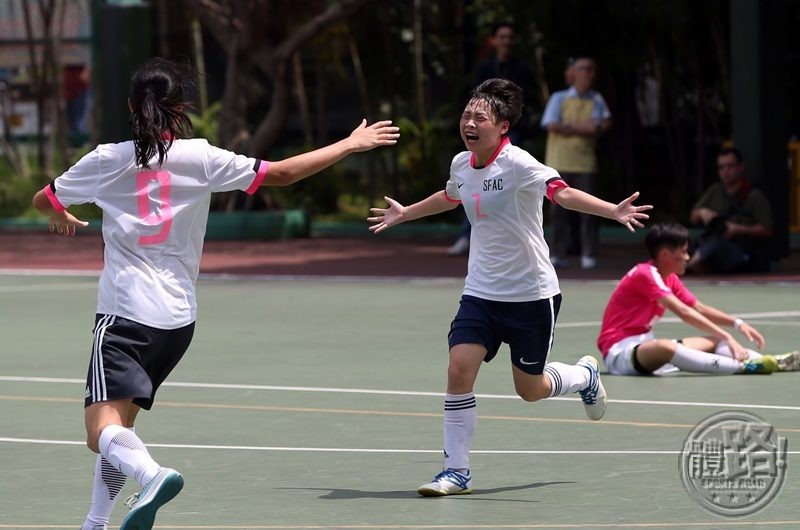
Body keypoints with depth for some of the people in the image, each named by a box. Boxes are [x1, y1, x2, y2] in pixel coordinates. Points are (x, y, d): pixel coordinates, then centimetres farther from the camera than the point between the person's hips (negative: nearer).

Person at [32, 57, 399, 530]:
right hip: (179, 318, 4)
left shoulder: (108, 160, -1)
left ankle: (152, 475, -43)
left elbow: (44, 200, 14)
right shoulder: (201, 158, 1)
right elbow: (280, 173, 6)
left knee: (104, 430, -14)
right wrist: (350, 145, 17)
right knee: (120, 422, 20)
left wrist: (63, 218, 38)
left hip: (125, 311, -4)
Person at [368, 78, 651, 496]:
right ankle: (456, 472, -4)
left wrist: (613, 211, -51)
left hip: (531, 293, -5)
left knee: (530, 390, 7)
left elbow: (561, 192, -35)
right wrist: (406, 213, 39)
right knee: (459, 370, -13)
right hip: (481, 292, 5)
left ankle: (585, 375, 41)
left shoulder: (518, 164, -19)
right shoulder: (461, 164, 1)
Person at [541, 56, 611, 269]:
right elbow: (552, 126, -5)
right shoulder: (559, 98, 8)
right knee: (559, 209, 0)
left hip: (585, 162, 1)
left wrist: (569, 128, -10)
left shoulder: (596, 100, 11)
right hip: (559, 161, -1)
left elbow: (599, 127, -2)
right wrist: (582, 128, -7)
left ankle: (589, 255, -1)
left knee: (588, 209, -6)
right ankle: (558, 254, 5)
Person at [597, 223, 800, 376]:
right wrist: (726, 336, -30)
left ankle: (771, 362, -19)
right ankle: (745, 366, -49)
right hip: (619, 352, -10)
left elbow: (700, 308, 13)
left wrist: (737, 324, -2)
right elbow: (684, 312, -26)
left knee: (714, 342, 2)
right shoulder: (646, 274, -18)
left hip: (643, 346, 10)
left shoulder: (670, 278, 12)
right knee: (665, 347, -41)